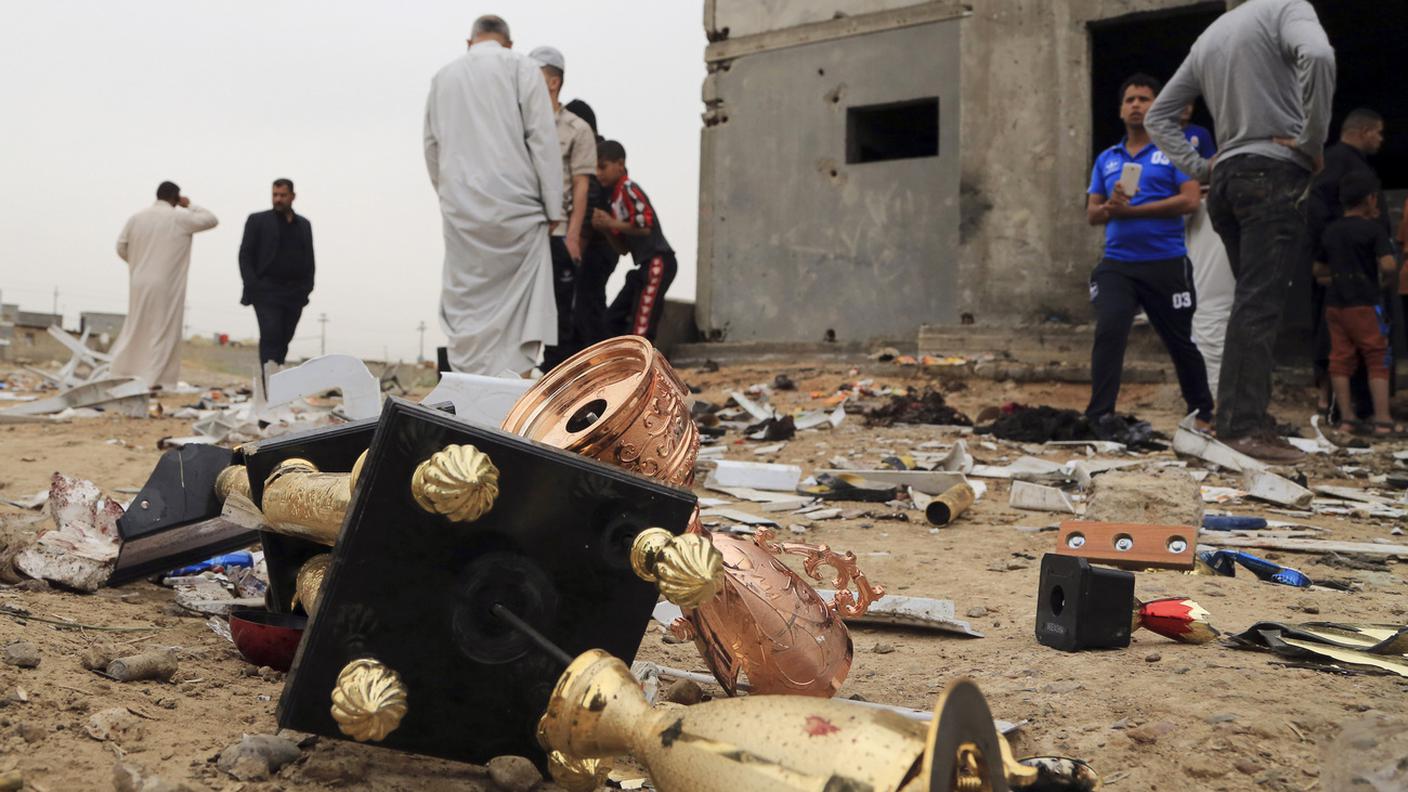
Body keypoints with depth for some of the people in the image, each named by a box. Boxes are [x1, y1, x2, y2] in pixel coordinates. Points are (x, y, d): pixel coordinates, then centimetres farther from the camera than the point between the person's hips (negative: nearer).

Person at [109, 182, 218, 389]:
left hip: (139, 284, 5)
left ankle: (119, 372, 18)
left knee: (135, 329, 15)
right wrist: (190, 206, 12)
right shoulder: (180, 218, -6)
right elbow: (211, 220, 3)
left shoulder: (136, 217, 6)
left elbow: (121, 247, 7)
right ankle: (154, 378, 0)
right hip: (166, 285, -5)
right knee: (163, 332, 2)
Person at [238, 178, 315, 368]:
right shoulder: (258, 220, 6)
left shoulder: (304, 224, 17)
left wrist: (307, 286, 5)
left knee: (284, 339, 4)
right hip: (267, 291, -4)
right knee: (270, 336, -14)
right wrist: (252, 286, -9)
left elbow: (309, 258, 18)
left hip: (295, 294, 4)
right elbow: (245, 255, 2)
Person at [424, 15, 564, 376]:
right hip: (515, 206, -3)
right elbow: (543, 140, -5)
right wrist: (553, 207, -2)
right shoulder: (520, 68, 2)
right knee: (519, 305, 2)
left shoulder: (443, 77, 15)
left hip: (461, 209, 3)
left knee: (466, 306, 6)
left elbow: (432, 148, 19)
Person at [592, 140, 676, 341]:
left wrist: (612, 223, -13)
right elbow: (623, 247, 18)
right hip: (645, 265, 10)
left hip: (658, 262, -10)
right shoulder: (616, 198, 18)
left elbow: (645, 226, -21)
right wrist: (606, 228, 2)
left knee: (640, 326, -14)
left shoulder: (629, 189, -10)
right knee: (615, 317, 15)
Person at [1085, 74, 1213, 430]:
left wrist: (1130, 210, -12)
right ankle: (1098, 417, -13)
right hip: (1117, 263, 2)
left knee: (1181, 341, 10)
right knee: (1108, 333, -16)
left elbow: (1190, 201, -9)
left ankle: (1203, 413, 30)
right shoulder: (1106, 159, 14)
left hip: (1167, 263, -2)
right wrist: (1110, 207, -13)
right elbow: (1092, 213, 12)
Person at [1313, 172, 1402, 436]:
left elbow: (1318, 271, 19)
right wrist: (1385, 282, 1)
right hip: (1364, 305, -5)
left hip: (1334, 304, 5)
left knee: (1341, 360, 6)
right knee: (1377, 360, 0)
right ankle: (1383, 420, -3)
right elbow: (1389, 265, -18)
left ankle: (1346, 419, 6)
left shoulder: (1330, 230, 12)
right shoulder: (1374, 228, -7)